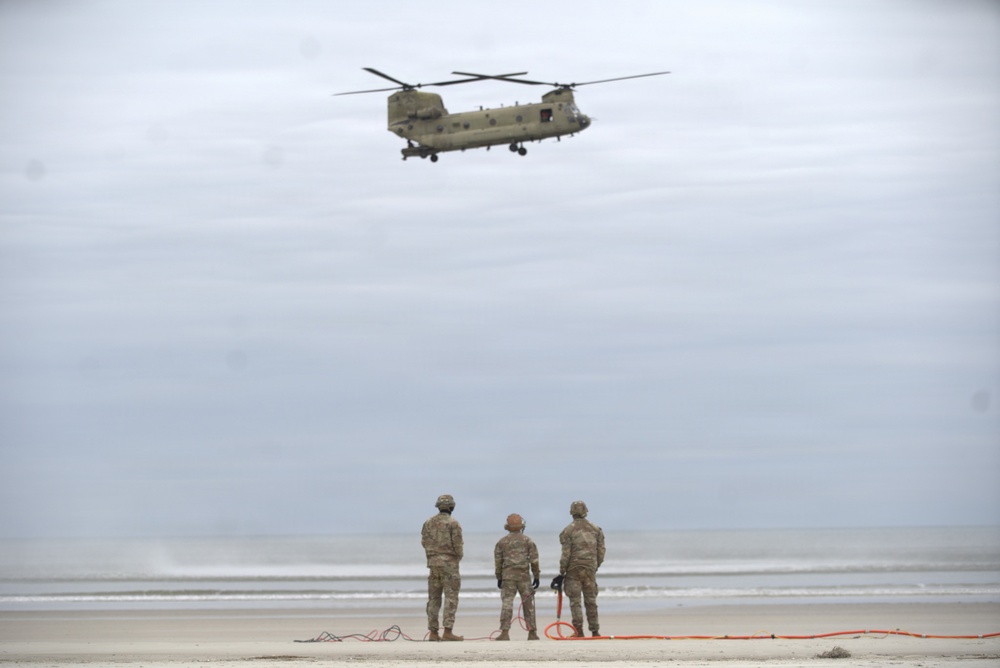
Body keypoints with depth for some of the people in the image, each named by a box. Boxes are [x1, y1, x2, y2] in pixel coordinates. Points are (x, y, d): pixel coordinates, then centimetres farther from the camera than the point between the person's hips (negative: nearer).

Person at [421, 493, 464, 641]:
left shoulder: (428, 523, 7)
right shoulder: (453, 523, -9)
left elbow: (424, 542, 5)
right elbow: (457, 545, -10)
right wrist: (459, 556, 10)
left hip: (433, 562, 5)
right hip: (449, 562, -5)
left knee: (434, 598, 8)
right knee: (451, 597, -4)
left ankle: (433, 633, 6)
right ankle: (448, 631, -12)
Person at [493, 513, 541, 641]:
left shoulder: (502, 542, 6)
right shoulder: (528, 541, 4)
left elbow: (498, 561, 8)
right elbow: (534, 560, 2)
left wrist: (499, 578, 15)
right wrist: (536, 576, 9)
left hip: (508, 575, 0)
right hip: (524, 575, 0)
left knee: (507, 603, -4)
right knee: (528, 604, 7)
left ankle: (505, 632, -12)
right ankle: (532, 633, 9)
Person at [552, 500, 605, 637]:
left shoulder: (568, 531, -6)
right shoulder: (596, 529, 7)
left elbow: (566, 554, -9)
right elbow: (601, 551, 8)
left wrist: (562, 572, -2)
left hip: (574, 569, -4)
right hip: (590, 569, 4)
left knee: (575, 601, 0)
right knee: (591, 601, 11)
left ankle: (579, 631, -6)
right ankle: (595, 631, 12)